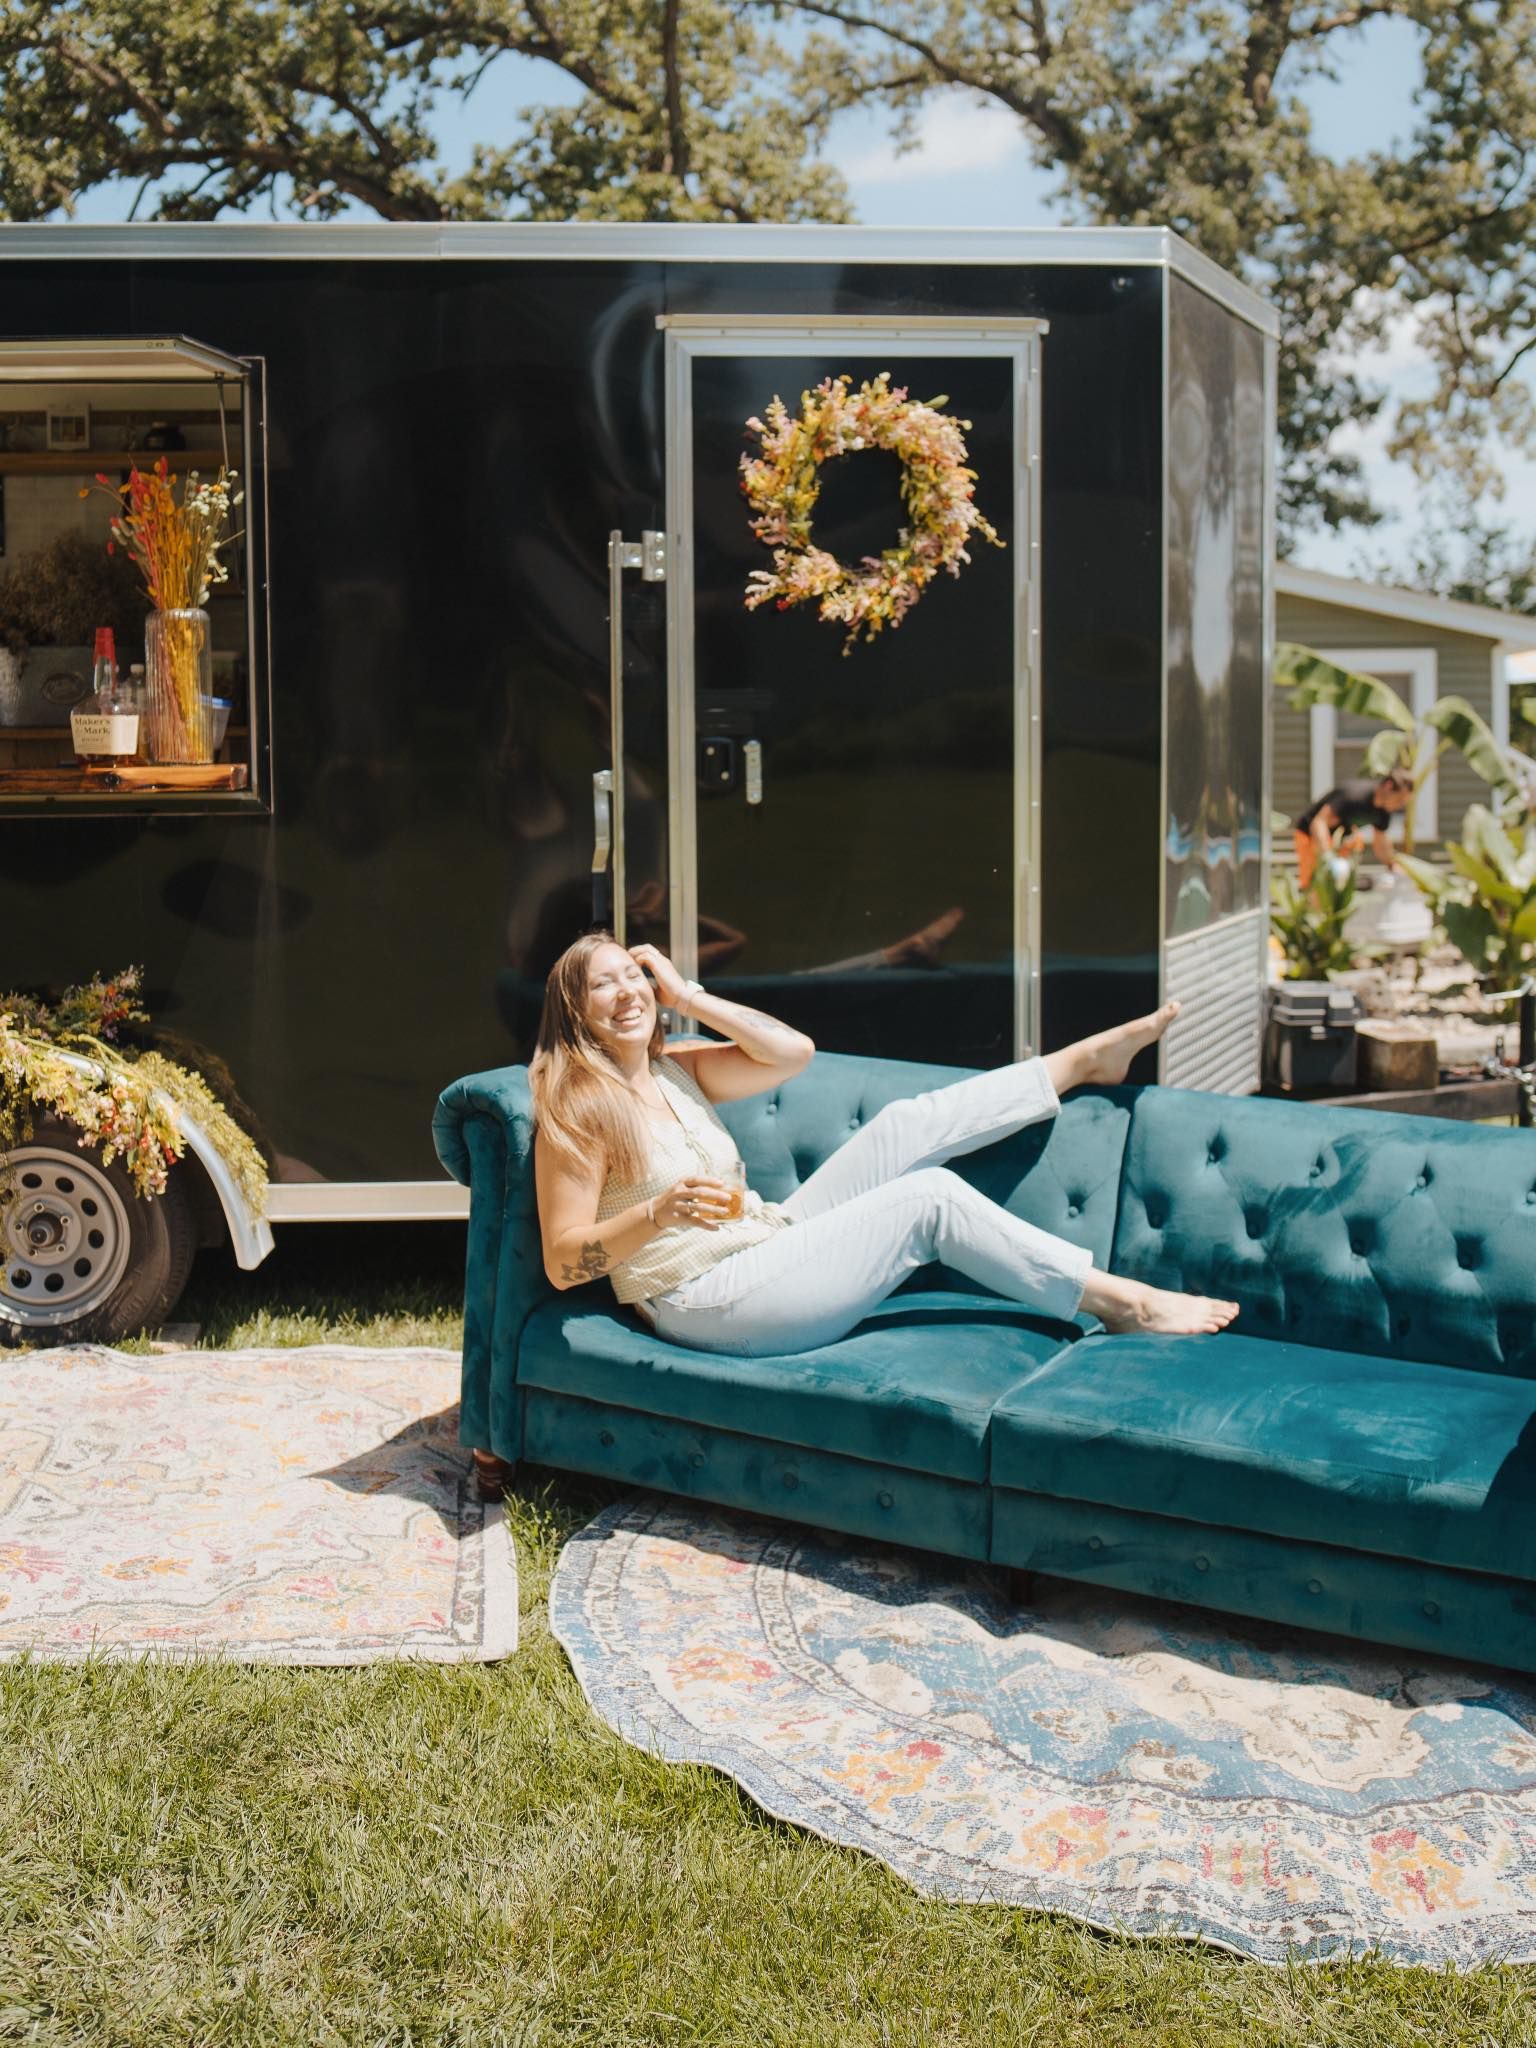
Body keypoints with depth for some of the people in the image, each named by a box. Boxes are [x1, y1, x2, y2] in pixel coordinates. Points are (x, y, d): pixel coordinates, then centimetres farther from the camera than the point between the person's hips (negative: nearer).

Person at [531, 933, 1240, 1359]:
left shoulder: (674, 1070, 11)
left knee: (910, 1125, 0)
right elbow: (562, 1263, -16)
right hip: (708, 1302, -8)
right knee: (930, 1196, -16)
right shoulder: (577, 1112, -11)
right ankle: (1121, 1301, -8)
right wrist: (659, 1211, -30)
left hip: (768, 1246, 8)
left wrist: (686, 994, 1)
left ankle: (1088, 1059, 14)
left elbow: (793, 1050, 2)